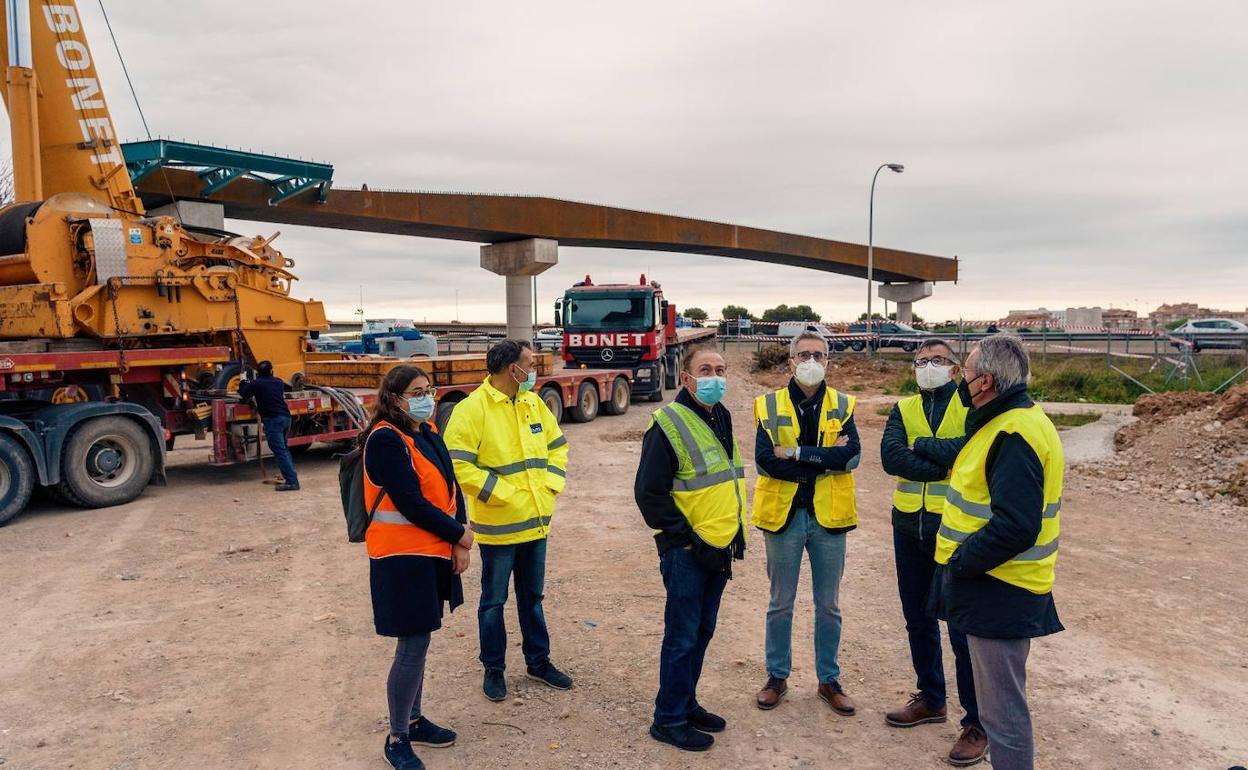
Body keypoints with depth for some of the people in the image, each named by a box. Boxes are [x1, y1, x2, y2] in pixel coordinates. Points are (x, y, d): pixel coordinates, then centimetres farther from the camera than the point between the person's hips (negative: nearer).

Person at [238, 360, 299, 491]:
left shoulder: (256, 384, 1)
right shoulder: (278, 382, 17)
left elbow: (244, 393, 14)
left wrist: (243, 383, 37)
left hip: (272, 420, -6)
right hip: (285, 417, 7)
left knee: (280, 451, -9)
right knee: (283, 448, 22)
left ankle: (292, 481, -17)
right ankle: (291, 476, 20)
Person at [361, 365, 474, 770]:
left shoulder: (427, 433, 8)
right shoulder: (386, 439, -17)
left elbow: (450, 486, 7)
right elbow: (410, 502, -22)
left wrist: (458, 542, -5)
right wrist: (459, 534, -13)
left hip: (431, 552, 8)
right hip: (403, 557, -8)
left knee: (418, 642, 18)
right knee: (412, 647, -1)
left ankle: (414, 720, 34)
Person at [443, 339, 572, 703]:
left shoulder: (534, 402, 7)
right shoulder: (472, 408, -15)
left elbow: (557, 446, 15)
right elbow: (458, 464, -21)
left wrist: (551, 484, 1)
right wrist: (502, 492, -20)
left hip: (536, 521, 6)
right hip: (499, 524, -6)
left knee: (532, 596, 19)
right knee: (494, 601, 9)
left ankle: (538, 660, 33)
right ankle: (493, 669, 25)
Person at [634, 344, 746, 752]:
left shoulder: (721, 417, 9)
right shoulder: (668, 424, -17)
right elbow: (649, 493, -18)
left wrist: (735, 528, 15)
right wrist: (687, 538, -16)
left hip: (719, 548, 8)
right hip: (686, 550, -8)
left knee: (702, 631, 18)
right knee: (682, 636, 2)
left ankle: (686, 703, 33)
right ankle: (668, 719, 17)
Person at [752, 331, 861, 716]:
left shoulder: (842, 406, 0)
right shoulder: (769, 406, -4)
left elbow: (852, 455, -16)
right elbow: (765, 460, -17)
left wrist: (797, 453, -19)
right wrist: (825, 460, -17)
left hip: (828, 516, 1)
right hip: (783, 515, -1)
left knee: (828, 606, 14)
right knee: (780, 604, 12)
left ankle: (829, 680, 30)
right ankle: (777, 676, 29)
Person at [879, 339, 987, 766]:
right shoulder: (903, 409, 7)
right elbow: (890, 457, -11)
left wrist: (922, 447, -14)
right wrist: (947, 464, -18)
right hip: (910, 528, 5)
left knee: (963, 628, 1)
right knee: (918, 620, 17)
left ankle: (977, 722, 17)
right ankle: (931, 699, 36)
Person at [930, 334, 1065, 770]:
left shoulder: (1015, 435, -22)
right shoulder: (1004, 421, 12)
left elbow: (1014, 526, -29)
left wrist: (960, 562, -19)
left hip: (1000, 593, -10)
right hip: (997, 586, 10)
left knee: (1002, 709, 1)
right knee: (1001, 699, 22)